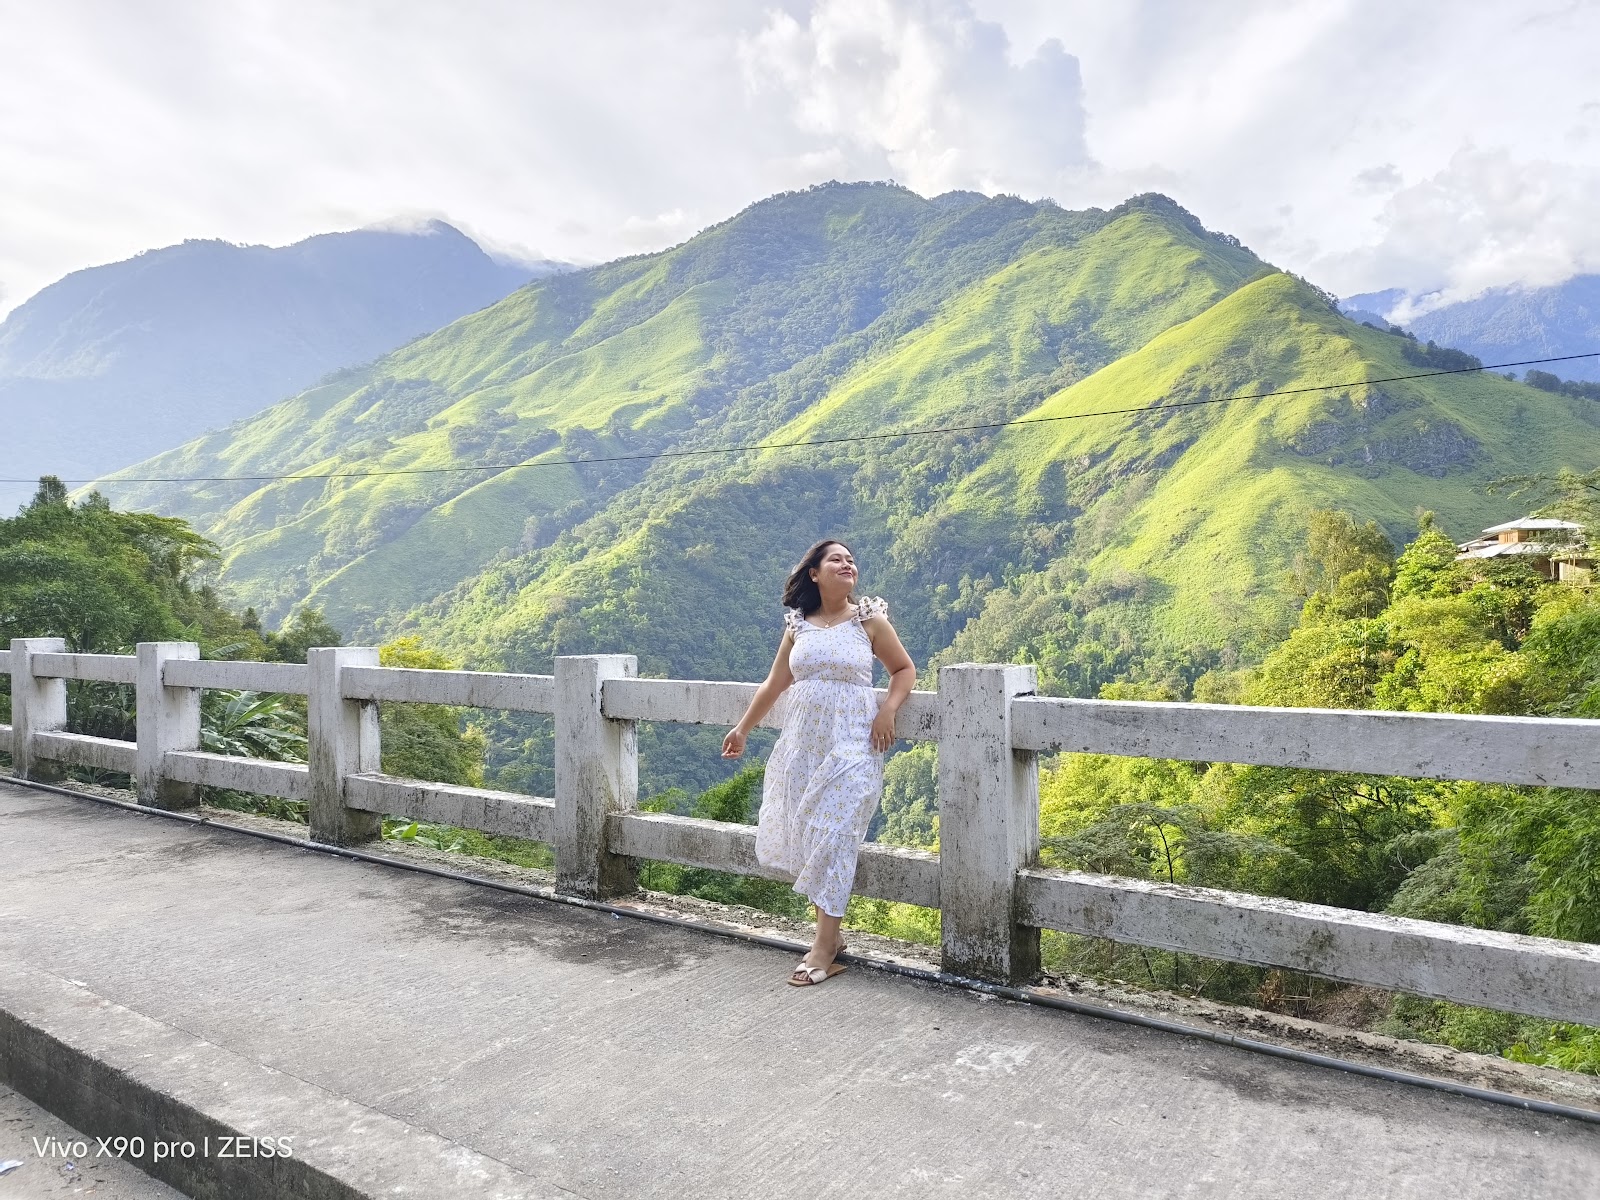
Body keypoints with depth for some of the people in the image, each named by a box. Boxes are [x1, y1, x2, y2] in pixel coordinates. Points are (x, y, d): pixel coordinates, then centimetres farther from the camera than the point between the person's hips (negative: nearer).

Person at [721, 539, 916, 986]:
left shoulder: (869, 620, -1)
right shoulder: (798, 626, 7)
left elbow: (905, 670, 7)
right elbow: (773, 684, 15)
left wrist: (887, 712, -9)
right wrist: (742, 728, 20)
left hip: (851, 744, -4)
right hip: (802, 744, 4)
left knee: (833, 836, -7)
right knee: (803, 836, 5)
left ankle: (824, 948, 0)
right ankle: (829, 931, 20)